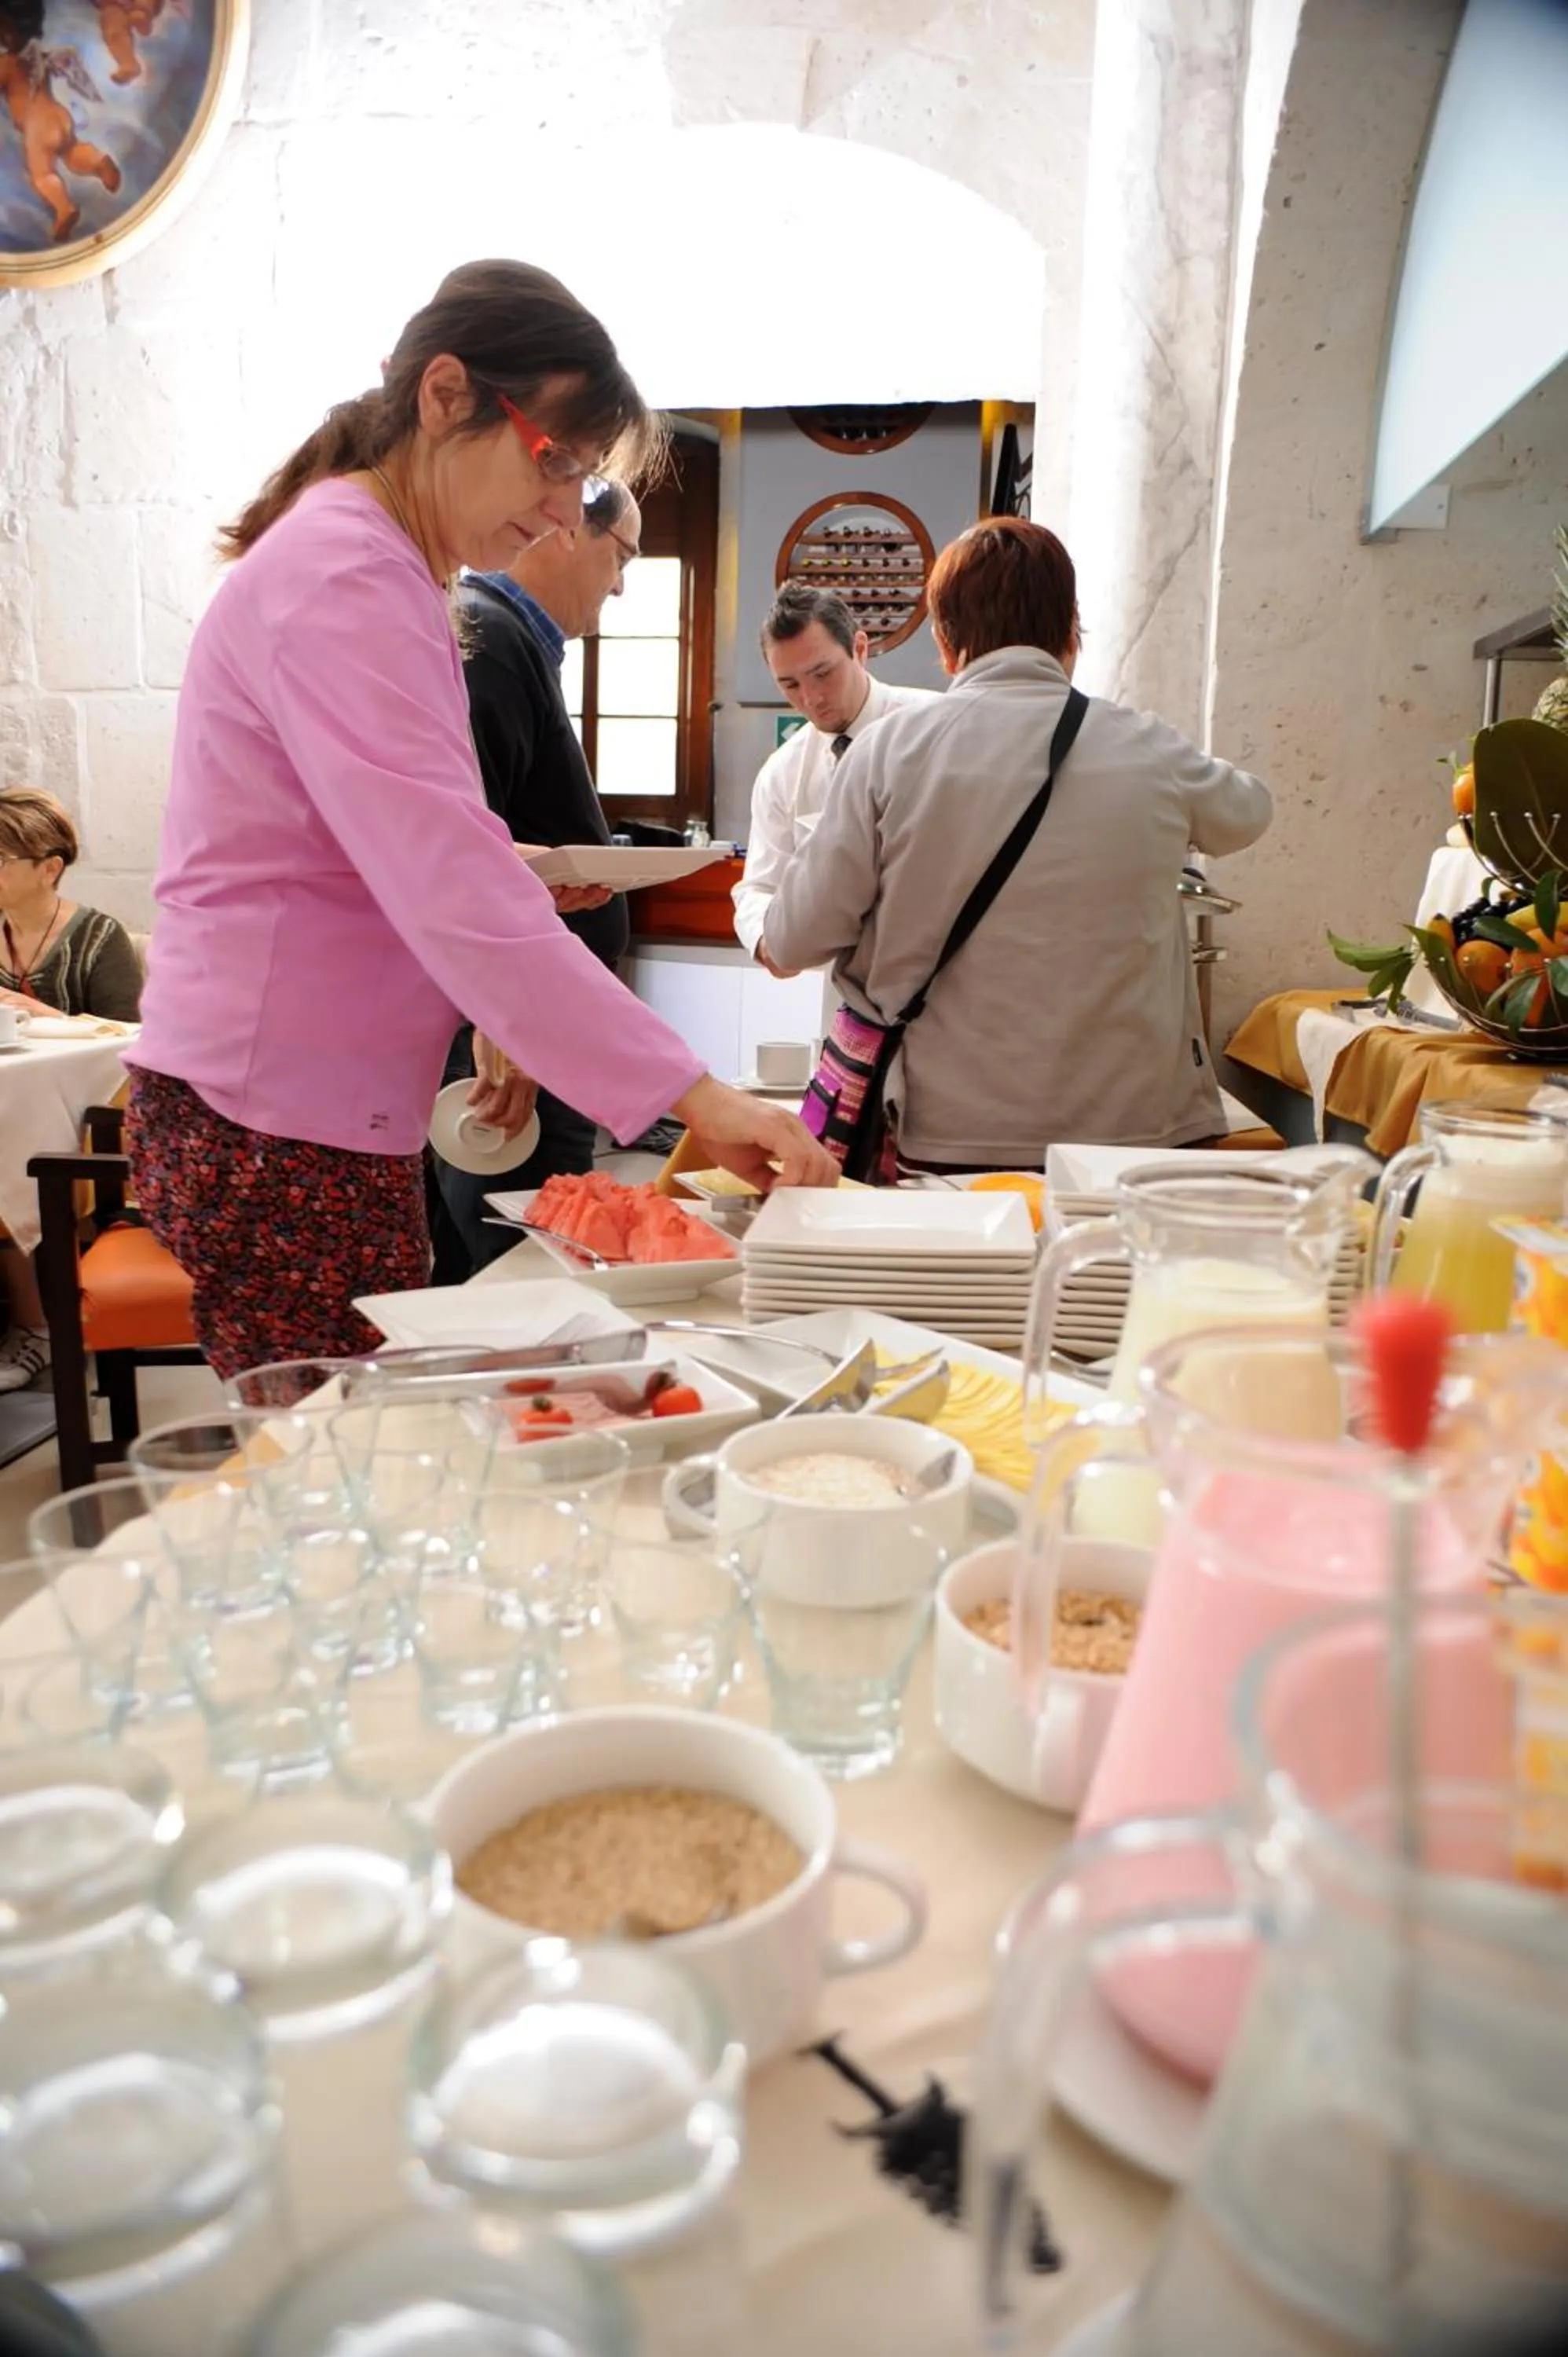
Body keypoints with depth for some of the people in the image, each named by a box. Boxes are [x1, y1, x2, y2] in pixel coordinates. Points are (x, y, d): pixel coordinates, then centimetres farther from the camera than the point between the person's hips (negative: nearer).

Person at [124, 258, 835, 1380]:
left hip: (338, 1115, 10)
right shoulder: (344, 581, -16)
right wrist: (694, 1095, -28)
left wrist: (489, 1012, 7)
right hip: (277, 1130, -10)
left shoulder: (381, 572, 18)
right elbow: (461, 896, -27)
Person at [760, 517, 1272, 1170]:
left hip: (948, 1139, -1)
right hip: (1132, 1129, 1)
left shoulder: (891, 749, -6)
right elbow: (1246, 812, 22)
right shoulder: (1150, 751, 0)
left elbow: (793, 943, -3)